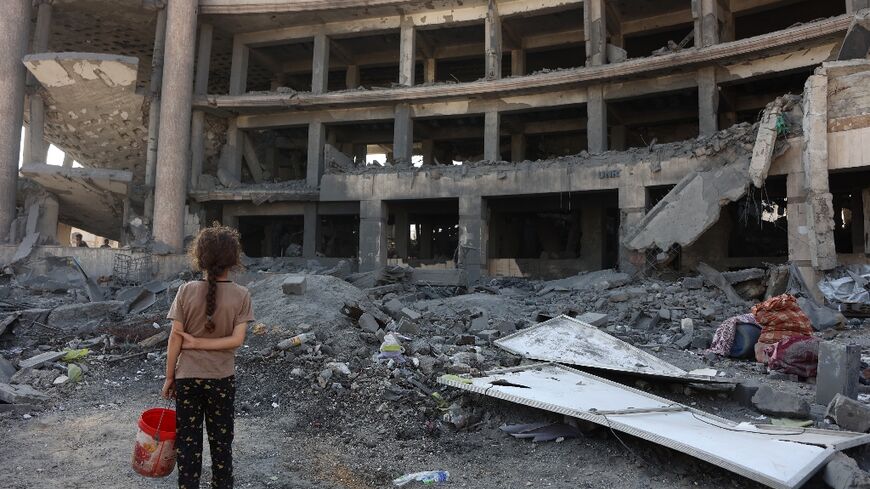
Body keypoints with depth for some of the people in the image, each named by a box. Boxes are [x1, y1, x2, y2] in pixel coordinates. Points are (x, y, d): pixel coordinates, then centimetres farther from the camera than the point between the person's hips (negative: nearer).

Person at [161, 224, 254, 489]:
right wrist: (199, 343, -9)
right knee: (221, 441, 16)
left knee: (187, 441, 13)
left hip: (187, 377, 0)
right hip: (222, 379, 0)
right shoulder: (241, 295, -11)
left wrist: (169, 376, 2)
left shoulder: (187, 291, -11)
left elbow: (175, 338, -8)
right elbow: (237, 339, -17)